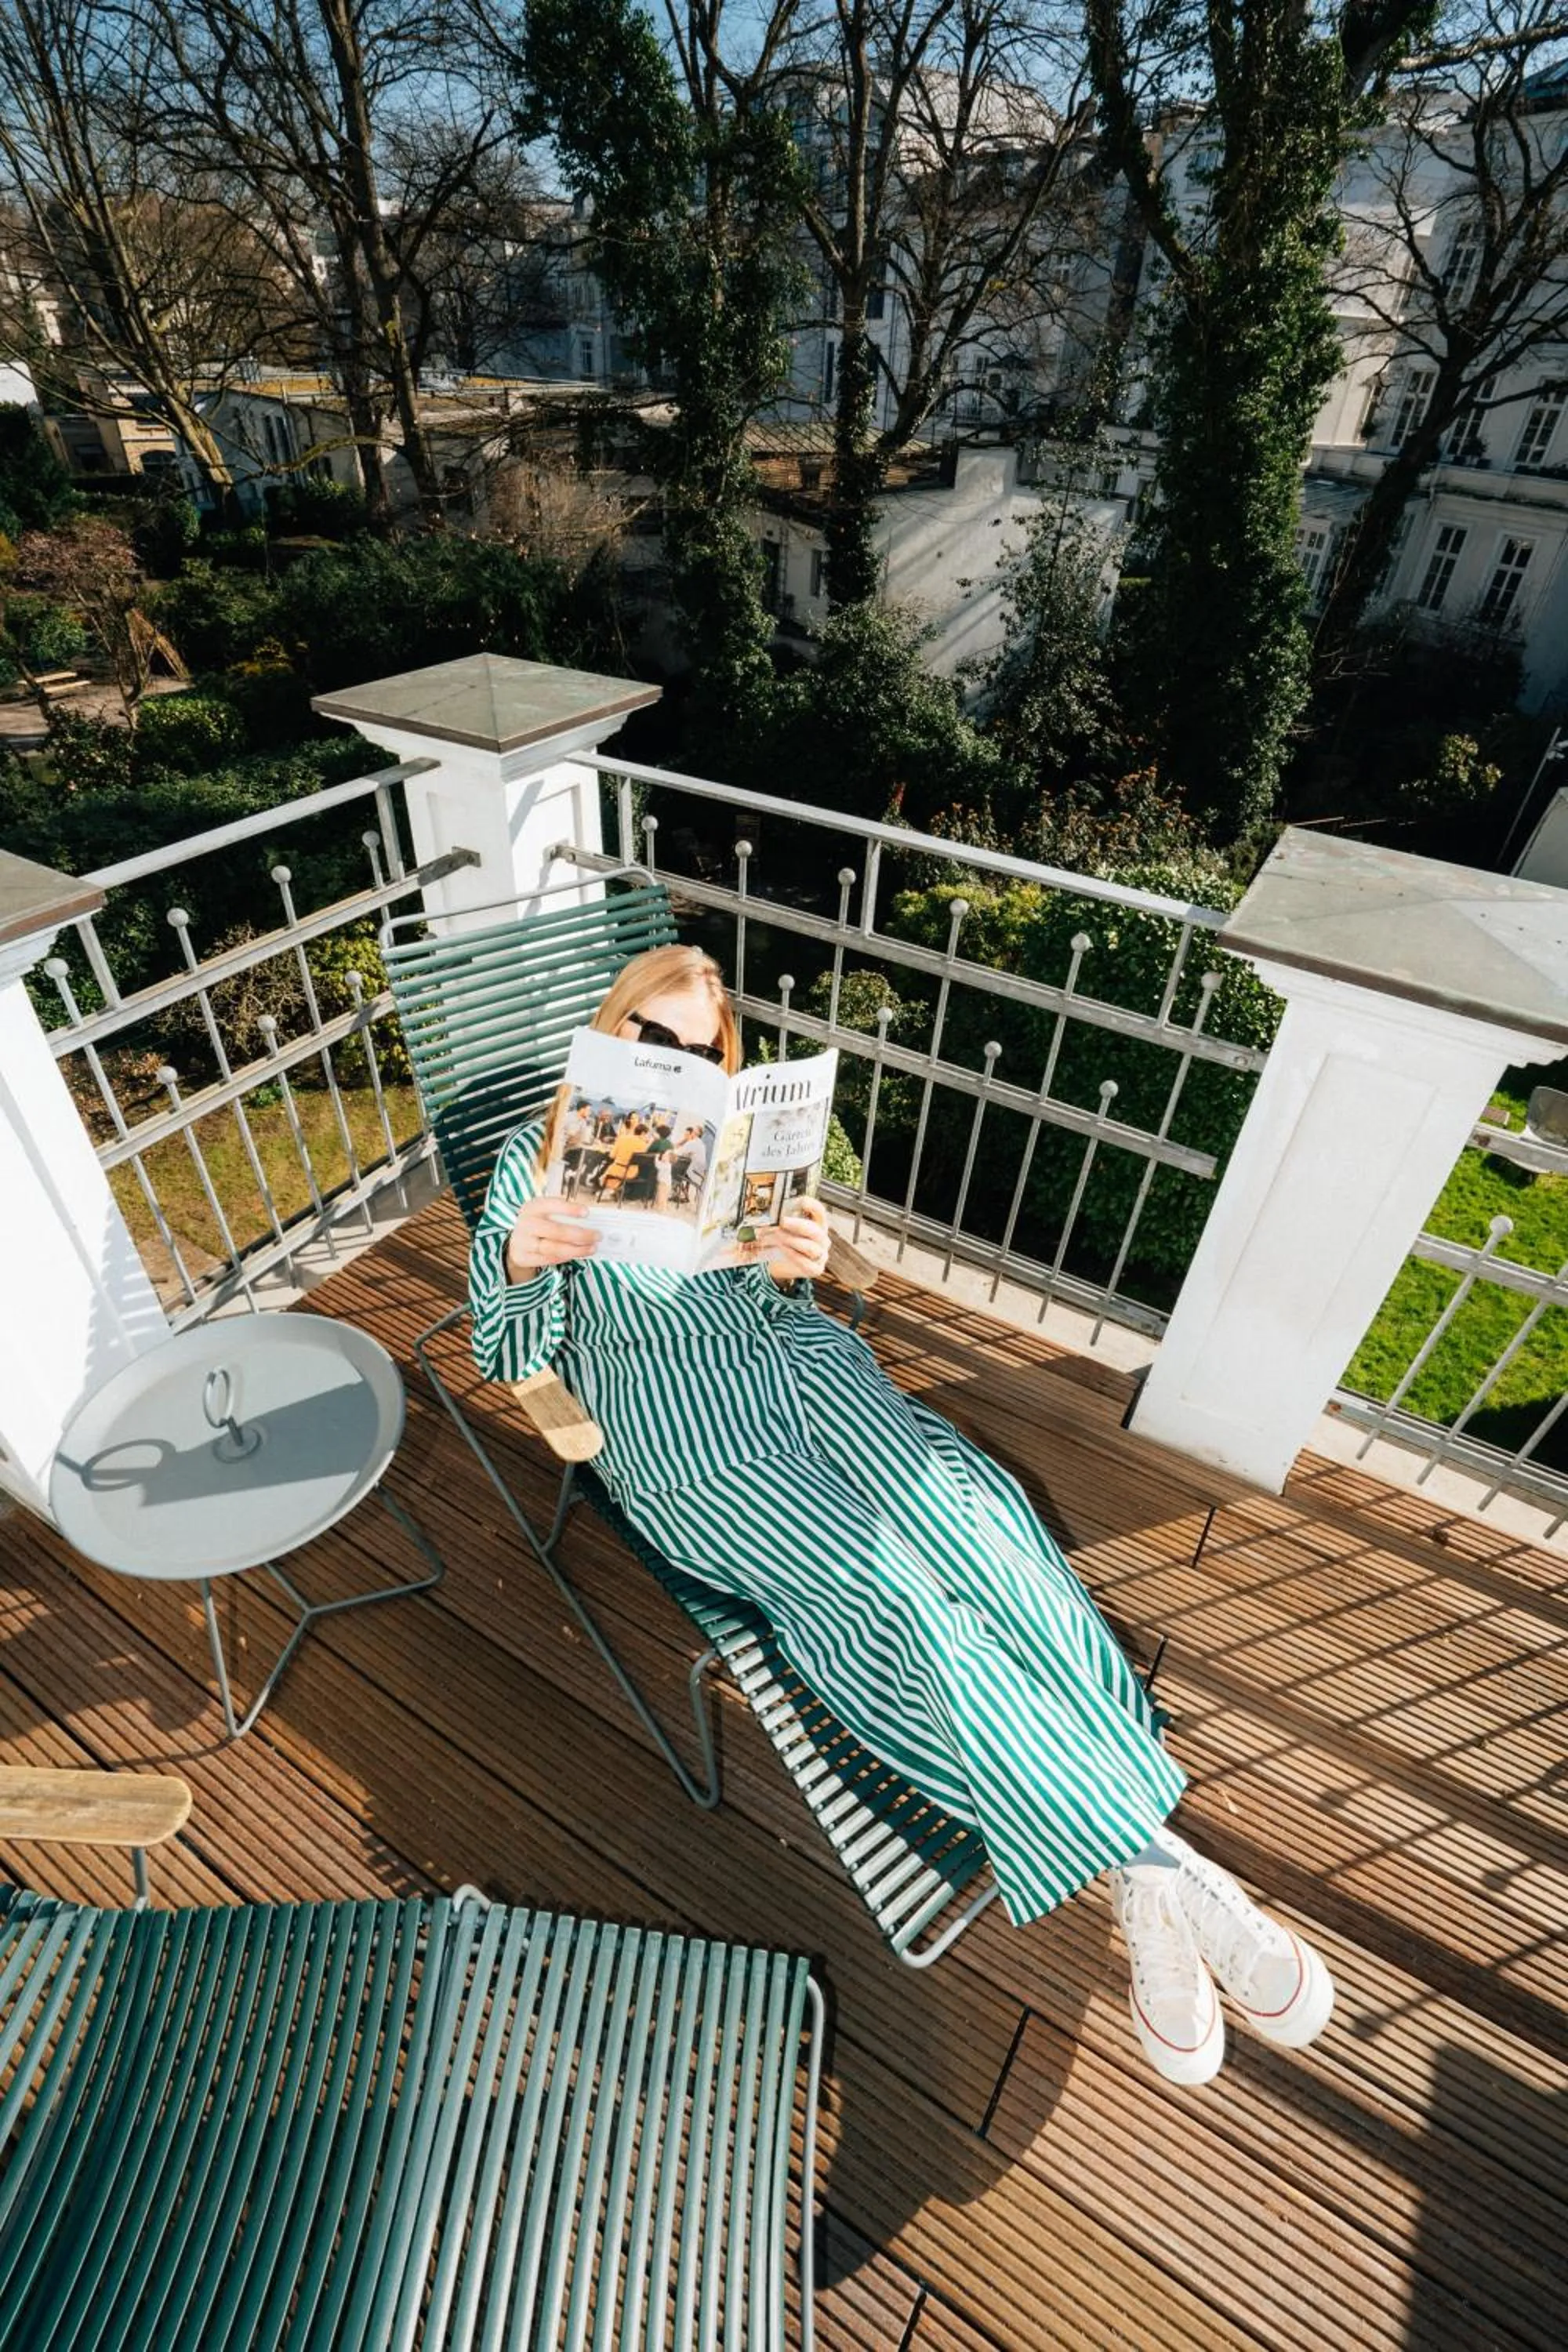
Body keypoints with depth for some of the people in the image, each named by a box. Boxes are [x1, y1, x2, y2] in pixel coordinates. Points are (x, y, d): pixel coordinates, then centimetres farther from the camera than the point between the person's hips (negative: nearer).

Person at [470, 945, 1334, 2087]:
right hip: (683, 1444, -3)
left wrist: (797, 1266, -14)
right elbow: (508, 1354, 4)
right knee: (886, 1582, -26)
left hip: (795, 1362, 3)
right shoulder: (536, 1160, 12)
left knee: (952, 1504, -26)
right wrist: (518, 1264, -19)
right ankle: (1150, 1854, -19)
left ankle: (1144, 1872, -21)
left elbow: (774, 1300, 12)